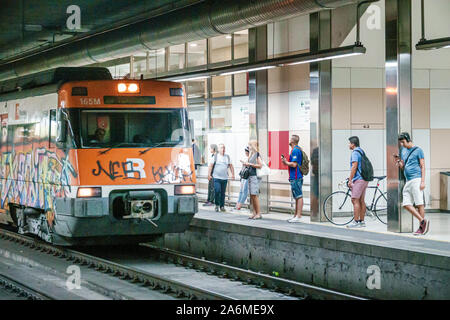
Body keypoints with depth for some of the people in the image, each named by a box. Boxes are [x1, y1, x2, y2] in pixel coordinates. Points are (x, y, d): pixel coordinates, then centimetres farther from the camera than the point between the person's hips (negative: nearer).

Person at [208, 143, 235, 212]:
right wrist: (209, 174, -7)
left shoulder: (227, 157, 13)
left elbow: (231, 166, 17)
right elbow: (210, 166, 1)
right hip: (216, 177, -3)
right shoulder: (215, 156, 3)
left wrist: (232, 174, 7)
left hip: (224, 178, 3)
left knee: (223, 193, 4)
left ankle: (222, 206, 12)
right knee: (217, 191, -14)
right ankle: (217, 205, 2)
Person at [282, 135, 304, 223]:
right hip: (297, 177, 11)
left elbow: (294, 164, -22)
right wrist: (285, 161, 14)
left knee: (299, 196, -10)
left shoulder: (295, 150, -15)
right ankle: (296, 215, 20)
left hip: (295, 178, -11)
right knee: (297, 197, 14)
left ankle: (298, 216, -11)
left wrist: (285, 162, -6)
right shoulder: (298, 149, 18)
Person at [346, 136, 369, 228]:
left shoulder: (355, 152, -11)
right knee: (361, 201, 10)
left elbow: (354, 167, -18)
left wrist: (350, 180, -15)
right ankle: (362, 221, 11)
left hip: (359, 179, -10)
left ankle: (356, 222, -13)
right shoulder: (361, 151, 19)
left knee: (355, 200, -10)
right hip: (364, 179, 10)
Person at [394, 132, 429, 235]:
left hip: (416, 179, -8)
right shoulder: (403, 151, 19)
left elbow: (423, 166, -5)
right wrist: (398, 161, 2)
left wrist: (423, 181, -13)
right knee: (406, 204, -1)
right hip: (408, 181, 8)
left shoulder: (418, 150, -1)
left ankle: (421, 227, -3)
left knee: (419, 204, -7)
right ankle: (423, 221, 3)